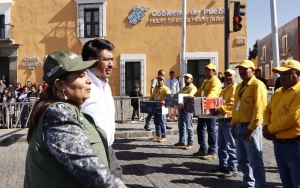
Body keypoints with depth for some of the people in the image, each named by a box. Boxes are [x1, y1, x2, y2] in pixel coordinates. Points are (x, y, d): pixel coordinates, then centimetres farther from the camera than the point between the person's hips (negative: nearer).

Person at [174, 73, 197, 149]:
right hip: (180, 108, 8)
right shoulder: (182, 88, 23)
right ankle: (181, 141, 21)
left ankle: (190, 144, -2)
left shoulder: (193, 88, -5)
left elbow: (189, 96, -22)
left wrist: (183, 102, -39)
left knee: (189, 127, -5)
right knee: (181, 126, 12)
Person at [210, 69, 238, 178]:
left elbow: (232, 104, -21)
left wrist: (219, 110, -25)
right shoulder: (225, 89, 22)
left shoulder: (235, 88, -9)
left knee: (231, 146, -6)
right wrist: (216, 109, 7)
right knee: (221, 145, 14)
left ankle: (233, 169, -1)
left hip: (229, 120, -10)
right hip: (222, 120, 10)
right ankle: (223, 165, 24)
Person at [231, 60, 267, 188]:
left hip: (250, 128, -9)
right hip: (239, 127, 9)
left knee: (255, 161, -4)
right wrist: (233, 125, 14)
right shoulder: (239, 86, 17)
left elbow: (259, 108, -17)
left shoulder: (257, 85, -9)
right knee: (242, 159, 15)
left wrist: (251, 128, -19)